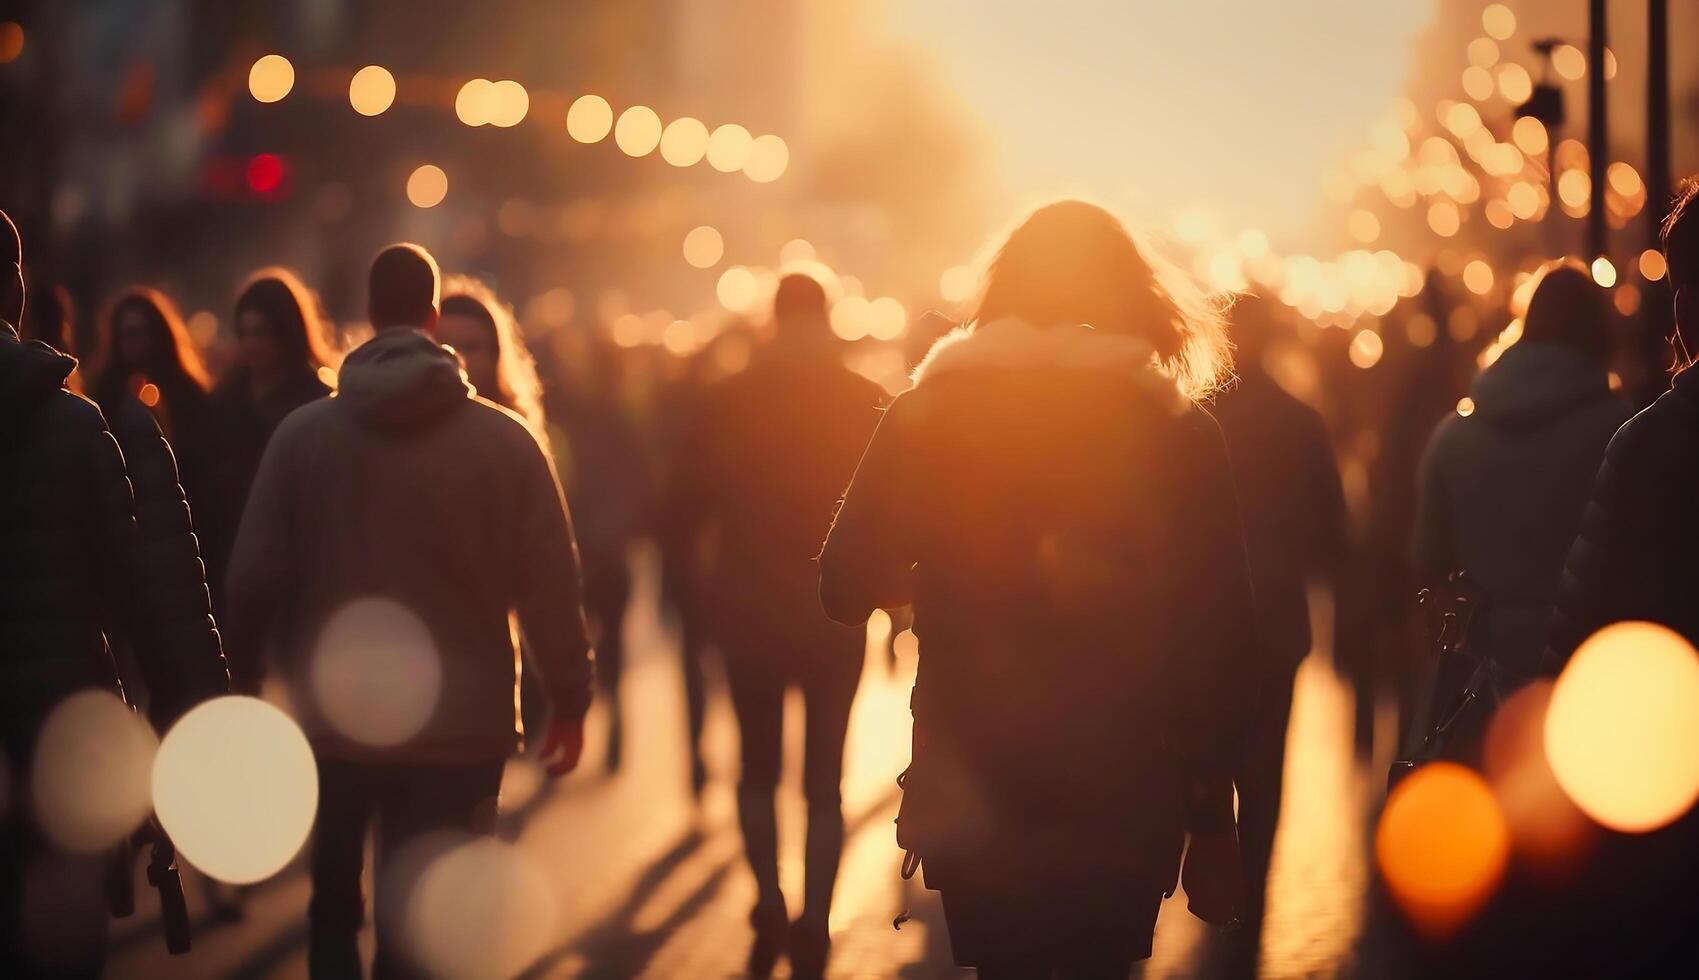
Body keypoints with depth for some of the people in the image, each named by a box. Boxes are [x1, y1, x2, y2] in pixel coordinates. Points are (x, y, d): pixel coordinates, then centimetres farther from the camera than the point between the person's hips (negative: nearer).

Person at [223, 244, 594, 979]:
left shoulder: (301, 434, -4)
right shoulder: (504, 440, -8)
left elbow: (254, 576, -2)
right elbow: (550, 583, -7)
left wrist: (245, 682, 12)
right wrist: (569, 701, 4)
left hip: (335, 720, 2)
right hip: (459, 728, -1)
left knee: (333, 906, 20)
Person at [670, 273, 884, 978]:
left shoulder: (725, 402, -6)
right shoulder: (869, 403, -6)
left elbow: (688, 510, -1)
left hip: (751, 609, 0)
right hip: (837, 615, 0)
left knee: (758, 768, 16)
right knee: (825, 776, 9)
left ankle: (769, 906, -3)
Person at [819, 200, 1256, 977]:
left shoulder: (930, 414, -4)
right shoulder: (1179, 430, -5)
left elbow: (849, 588, -1)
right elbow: (1221, 631, -4)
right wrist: (1213, 812, 4)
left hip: (973, 789, 0)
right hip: (1127, 793, 0)